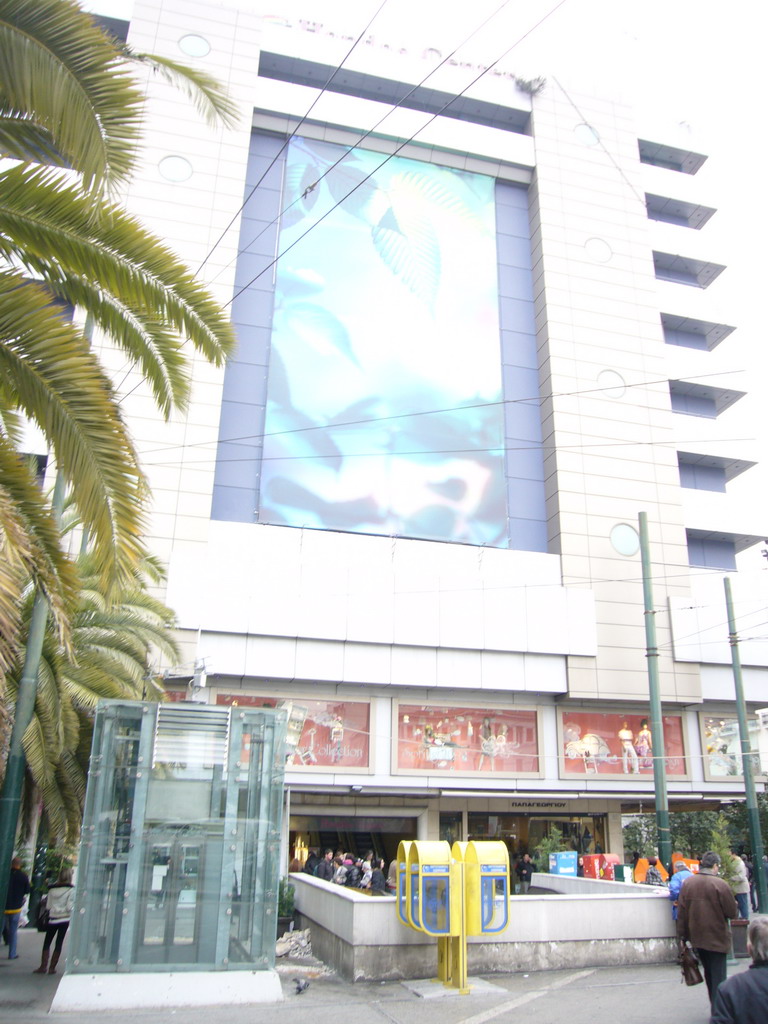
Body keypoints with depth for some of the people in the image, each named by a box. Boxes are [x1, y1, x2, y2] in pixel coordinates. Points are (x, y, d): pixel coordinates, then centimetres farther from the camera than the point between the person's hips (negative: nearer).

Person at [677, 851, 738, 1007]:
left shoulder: (688, 883, -3)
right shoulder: (720, 884, -19)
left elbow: (681, 912, 0)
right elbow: (733, 913, -13)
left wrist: (684, 934, 10)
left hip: (697, 937, 5)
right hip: (717, 938, -5)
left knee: (709, 974, 21)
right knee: (718, 976, 6)